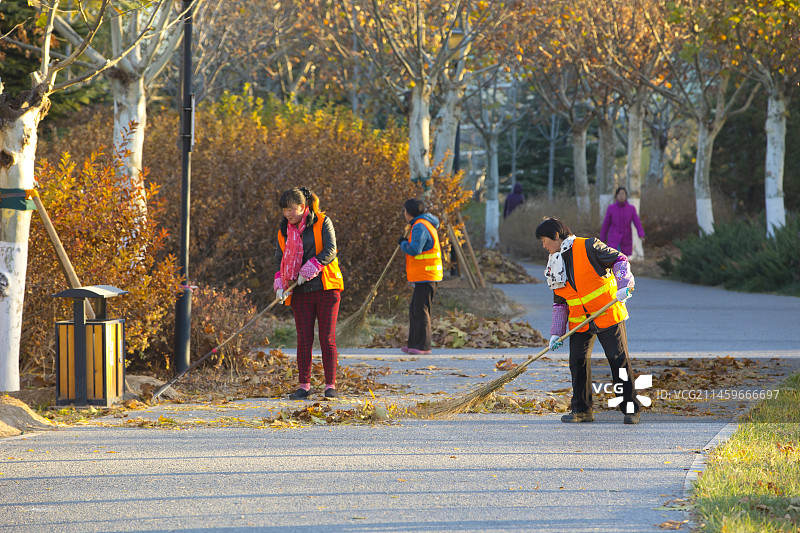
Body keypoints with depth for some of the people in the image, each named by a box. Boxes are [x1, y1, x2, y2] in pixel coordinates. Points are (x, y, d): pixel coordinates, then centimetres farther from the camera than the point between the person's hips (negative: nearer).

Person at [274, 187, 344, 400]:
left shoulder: (322, 223, -3)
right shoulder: (284, 231, 10)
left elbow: (330, 251, -12)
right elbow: (280, 260, 14)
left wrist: (309, 270, -22)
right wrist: (281, 284, -2)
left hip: (325, 288, -3)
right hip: (301, 293, 3)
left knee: (327, 339, -4)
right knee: (304, 339, 0)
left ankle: (330, 385, -1)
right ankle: (304, 385, 6)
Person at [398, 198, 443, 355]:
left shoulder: (420, 227, -15)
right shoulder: (427, 224, 18)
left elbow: (414, 249, -24)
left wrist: (403, 243, -7)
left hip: (425, 277, -11)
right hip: (425, 276, 11)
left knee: (421, 310, -9)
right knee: (414, 309, 14)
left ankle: (423, 345, -8)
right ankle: (414, 344, 19)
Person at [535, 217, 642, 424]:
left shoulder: (588, 247, -9)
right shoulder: (553, 265, 11)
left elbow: (619, 260, -7)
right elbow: (560, 302, 14)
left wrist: (624, 285, -23)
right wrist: (556, 333, 7)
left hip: (607, 314, -6)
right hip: (579, 321, 6)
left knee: (619, 360, -6)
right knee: (578, 361, -1)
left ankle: (631, 409, 1)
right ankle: (581, 410, 9)